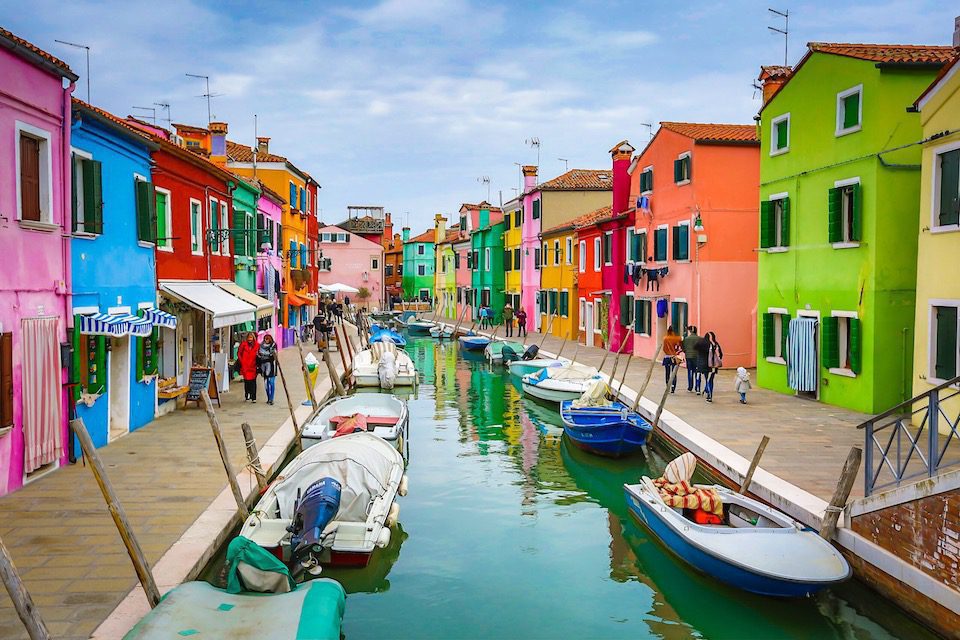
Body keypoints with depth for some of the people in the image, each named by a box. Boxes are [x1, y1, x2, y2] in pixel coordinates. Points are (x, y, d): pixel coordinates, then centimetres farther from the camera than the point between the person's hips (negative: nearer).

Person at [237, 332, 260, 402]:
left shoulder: (257, 345, 4)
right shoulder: (243, 344, 2)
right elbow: (239, 353, 8)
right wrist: (241, 361, 1)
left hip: (253, 366, 0)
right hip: (245, 366, 0)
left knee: (253, 382, -2)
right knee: (246, 381, 4)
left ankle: (253, 397, 0)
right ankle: (247, 396, 16)